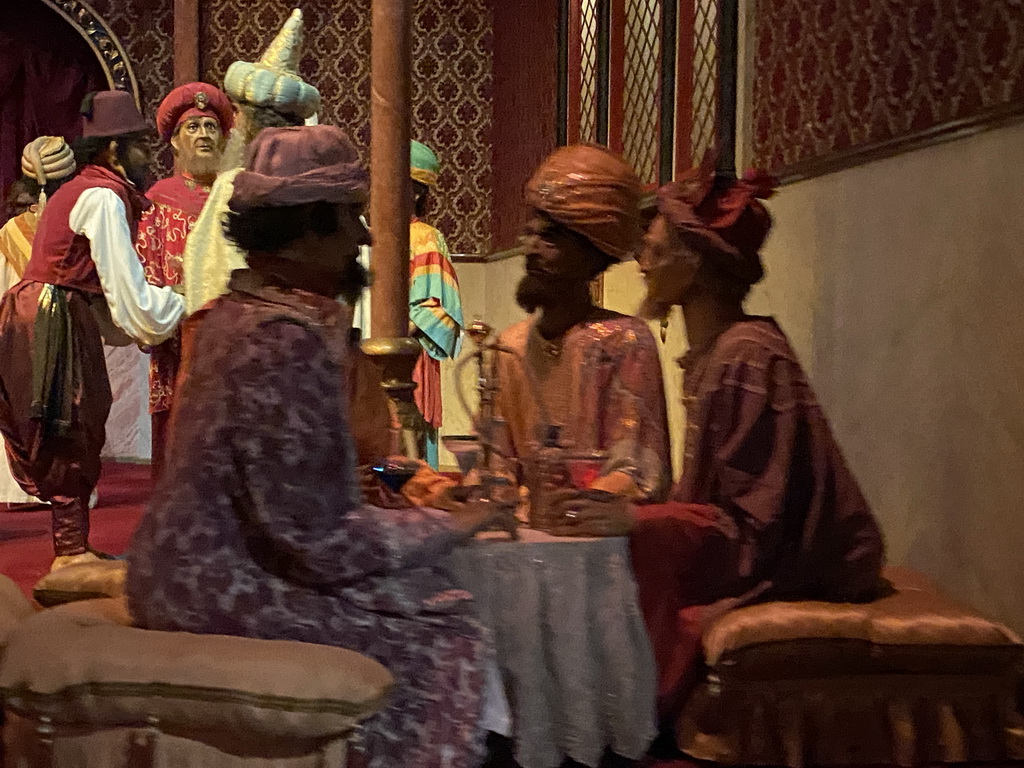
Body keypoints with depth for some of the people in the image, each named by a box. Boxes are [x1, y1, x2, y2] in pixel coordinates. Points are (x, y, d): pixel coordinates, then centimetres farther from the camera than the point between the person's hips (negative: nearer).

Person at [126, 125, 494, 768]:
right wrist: (445, 529, -13)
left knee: (426, 593, 8)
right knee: (443, 632, -5)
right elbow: (314, 537, -23)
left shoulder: (242, 310, 8)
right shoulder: (284, 340, -23)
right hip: (223, 593, -9)